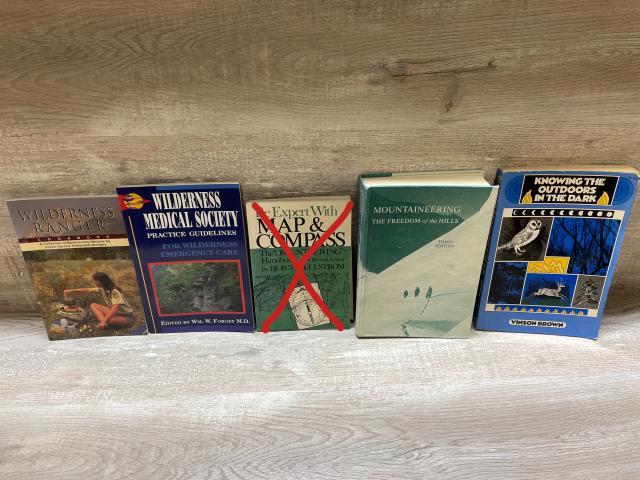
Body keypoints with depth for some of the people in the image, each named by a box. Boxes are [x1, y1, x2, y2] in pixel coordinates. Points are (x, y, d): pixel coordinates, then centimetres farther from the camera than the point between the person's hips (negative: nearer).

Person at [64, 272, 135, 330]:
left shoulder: (115, 292, -26)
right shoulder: (102, 288, -1)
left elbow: (115, 308, -36)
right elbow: (87, 290, 11)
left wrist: (103, 321, -42)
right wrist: (71, 291, 9)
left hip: (126, 317, -9)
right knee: (93, 305, -3)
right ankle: (104, 323, -21)